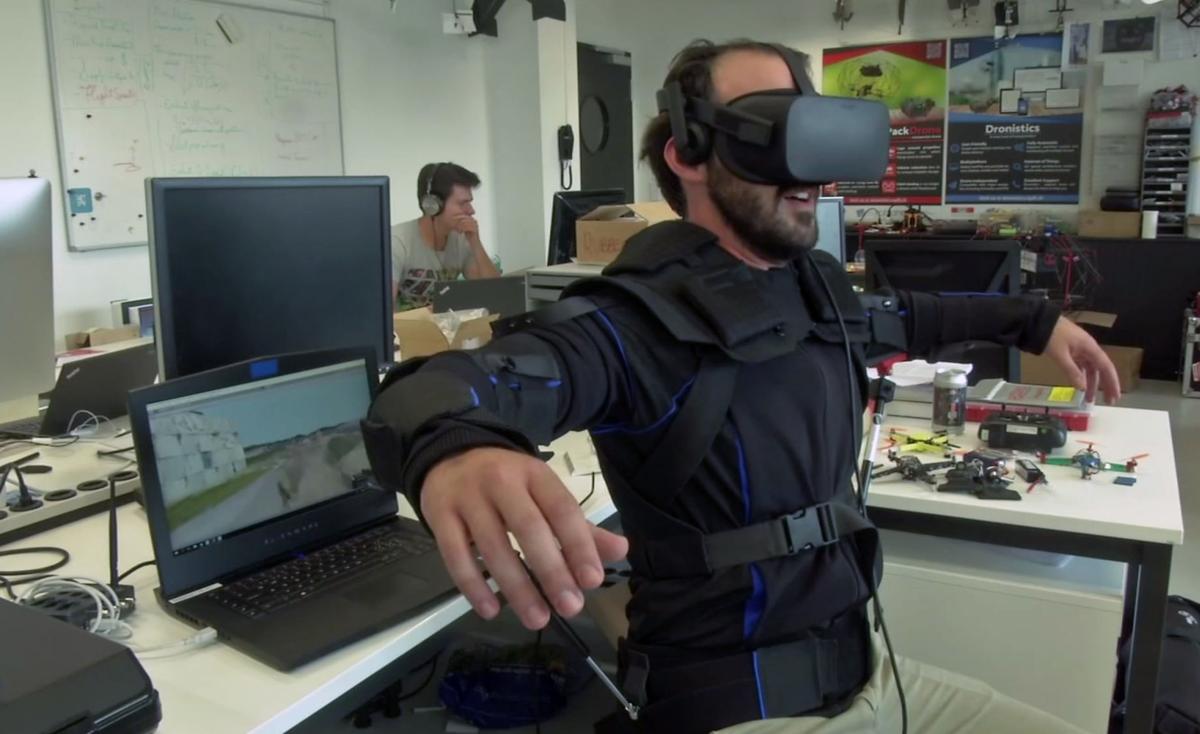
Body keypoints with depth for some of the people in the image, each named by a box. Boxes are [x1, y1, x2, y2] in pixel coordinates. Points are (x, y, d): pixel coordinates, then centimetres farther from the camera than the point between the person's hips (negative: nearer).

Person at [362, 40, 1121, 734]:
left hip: (861, 667, 8)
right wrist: (453, 447, -62)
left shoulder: (820, 285, 4)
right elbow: (451, 388, -40)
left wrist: (1035, 320, 29)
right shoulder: (645, 320, -22)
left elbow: (897, 315, 28)